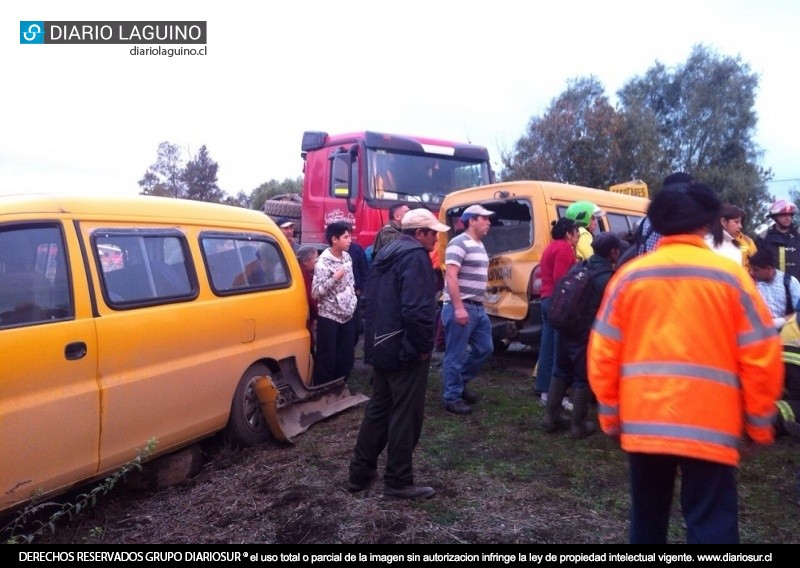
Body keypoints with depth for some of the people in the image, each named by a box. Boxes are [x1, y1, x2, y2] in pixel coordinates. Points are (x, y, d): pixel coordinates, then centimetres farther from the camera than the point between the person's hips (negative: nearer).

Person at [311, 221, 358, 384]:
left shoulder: (347, 257, 6)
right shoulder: (323, 262, -16)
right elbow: (315, 292, -19)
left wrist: (353, 301, 9)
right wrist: (335, 278, -26)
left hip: (347, 315, 7)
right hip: (329, 317, -7)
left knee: (346, 356, 12)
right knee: (326, 358, 2)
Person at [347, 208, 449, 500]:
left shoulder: (387, 253, 15)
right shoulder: (415, 256, -15)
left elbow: (372, 301, 19)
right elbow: (417, 309, -26)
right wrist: (423, 346, -15)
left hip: (382, 346, 9)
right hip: (405, 350, -9)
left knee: (378, 408, 18)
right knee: (406, 415, 1)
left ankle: (360, 472, 25)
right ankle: (398, 481, 11)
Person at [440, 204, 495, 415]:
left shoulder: (479, 245, 17)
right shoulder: (459, 243, -13)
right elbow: (451, 276, -21)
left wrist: (478, 304, 21)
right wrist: (459, 307, -25)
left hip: (478, 307, 10)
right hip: (460, 308, -10)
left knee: (484, 348, 15)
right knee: (456, 355, -1)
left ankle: (461, 383, 31)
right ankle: (451, 398, 11)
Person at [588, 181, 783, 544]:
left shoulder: (629, 275, 2)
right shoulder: (730, 276, -2)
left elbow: (603, 354, 1)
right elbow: (761, 358, -3)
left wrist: (611, 417, 11)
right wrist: (758, 426, 9)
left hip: (642, 424, 2)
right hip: (709, 427, -2)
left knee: (647, 519, 19)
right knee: (711, 526, 5)